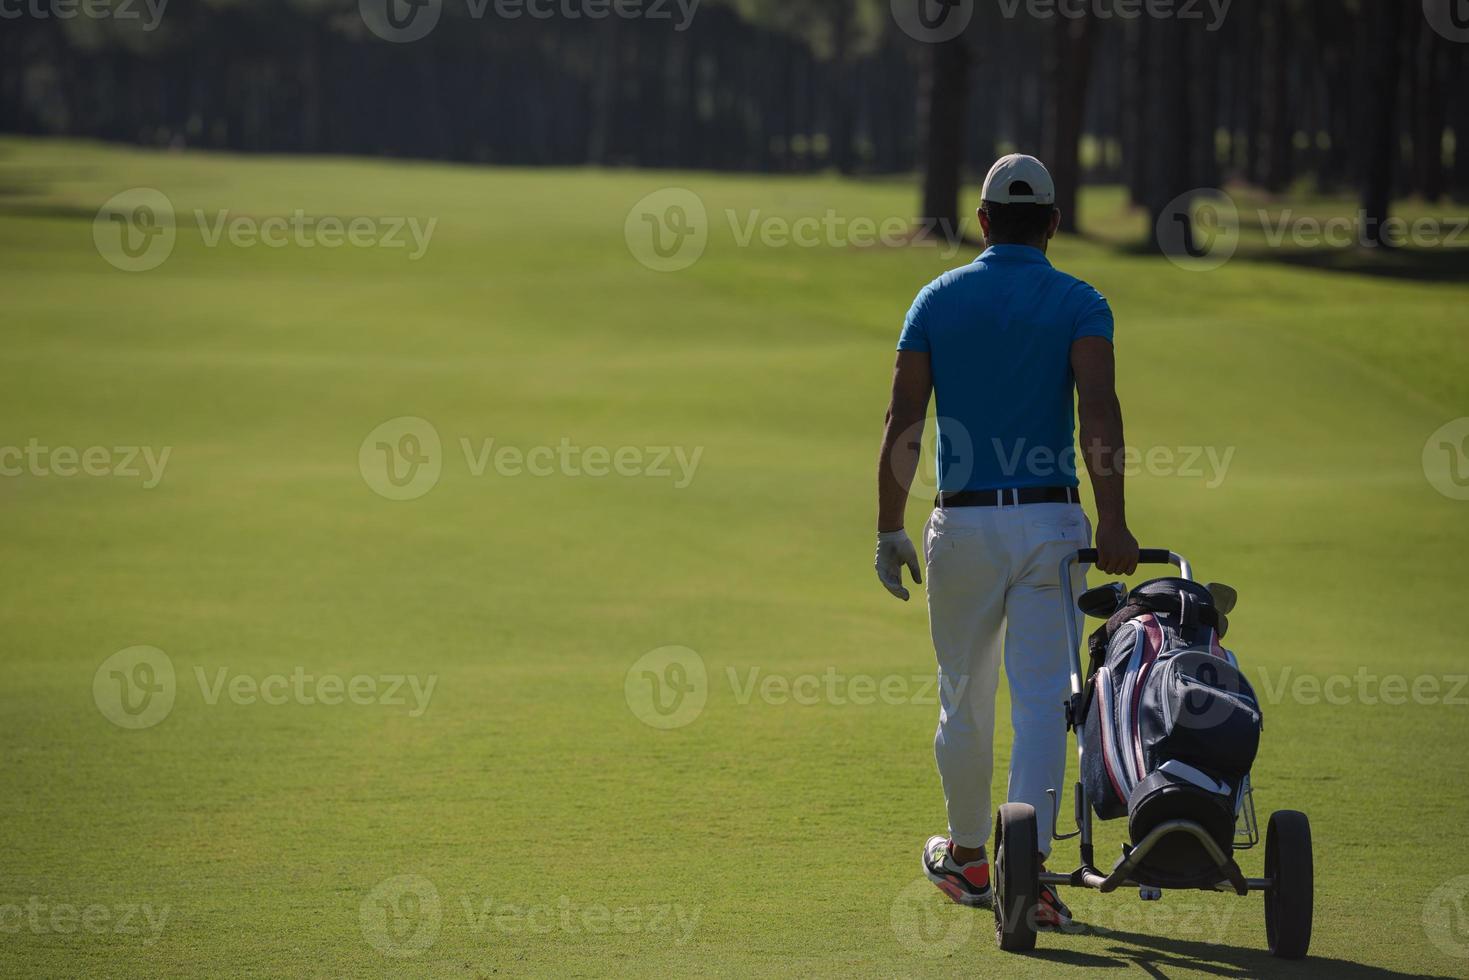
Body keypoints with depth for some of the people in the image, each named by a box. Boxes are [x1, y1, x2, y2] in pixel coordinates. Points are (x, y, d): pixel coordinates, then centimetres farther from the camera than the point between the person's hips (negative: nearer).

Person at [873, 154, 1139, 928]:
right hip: (1051, 519, -2)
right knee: (1042, 697, -5)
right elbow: (1098, 408, -16)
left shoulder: (939, 299, 5)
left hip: (963, 523, 2)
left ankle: (966, 857, 31)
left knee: (964, 696, 16)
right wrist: (1112, 521, -23)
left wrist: (889, 529, 2)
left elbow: (902, 420, -1)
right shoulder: (1079, 304, 0)